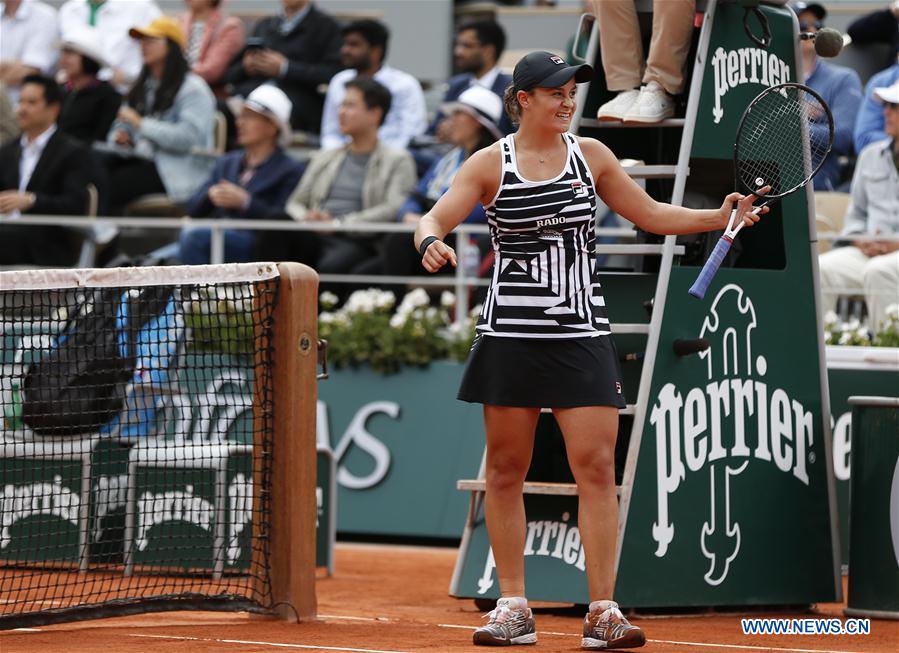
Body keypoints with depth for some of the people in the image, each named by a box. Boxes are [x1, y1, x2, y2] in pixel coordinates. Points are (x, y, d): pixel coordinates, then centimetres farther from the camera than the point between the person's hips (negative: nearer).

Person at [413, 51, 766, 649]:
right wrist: (431, 243, -29)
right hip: (510, 335, -1)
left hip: (582, 336, 1)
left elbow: (651, 215, 15)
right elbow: (434, 220, -6)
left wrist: (719, 217, 3)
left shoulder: (591, 155, 7)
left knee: (597, 466, -7)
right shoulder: (490, 164, 0)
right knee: (506, 469, 3)